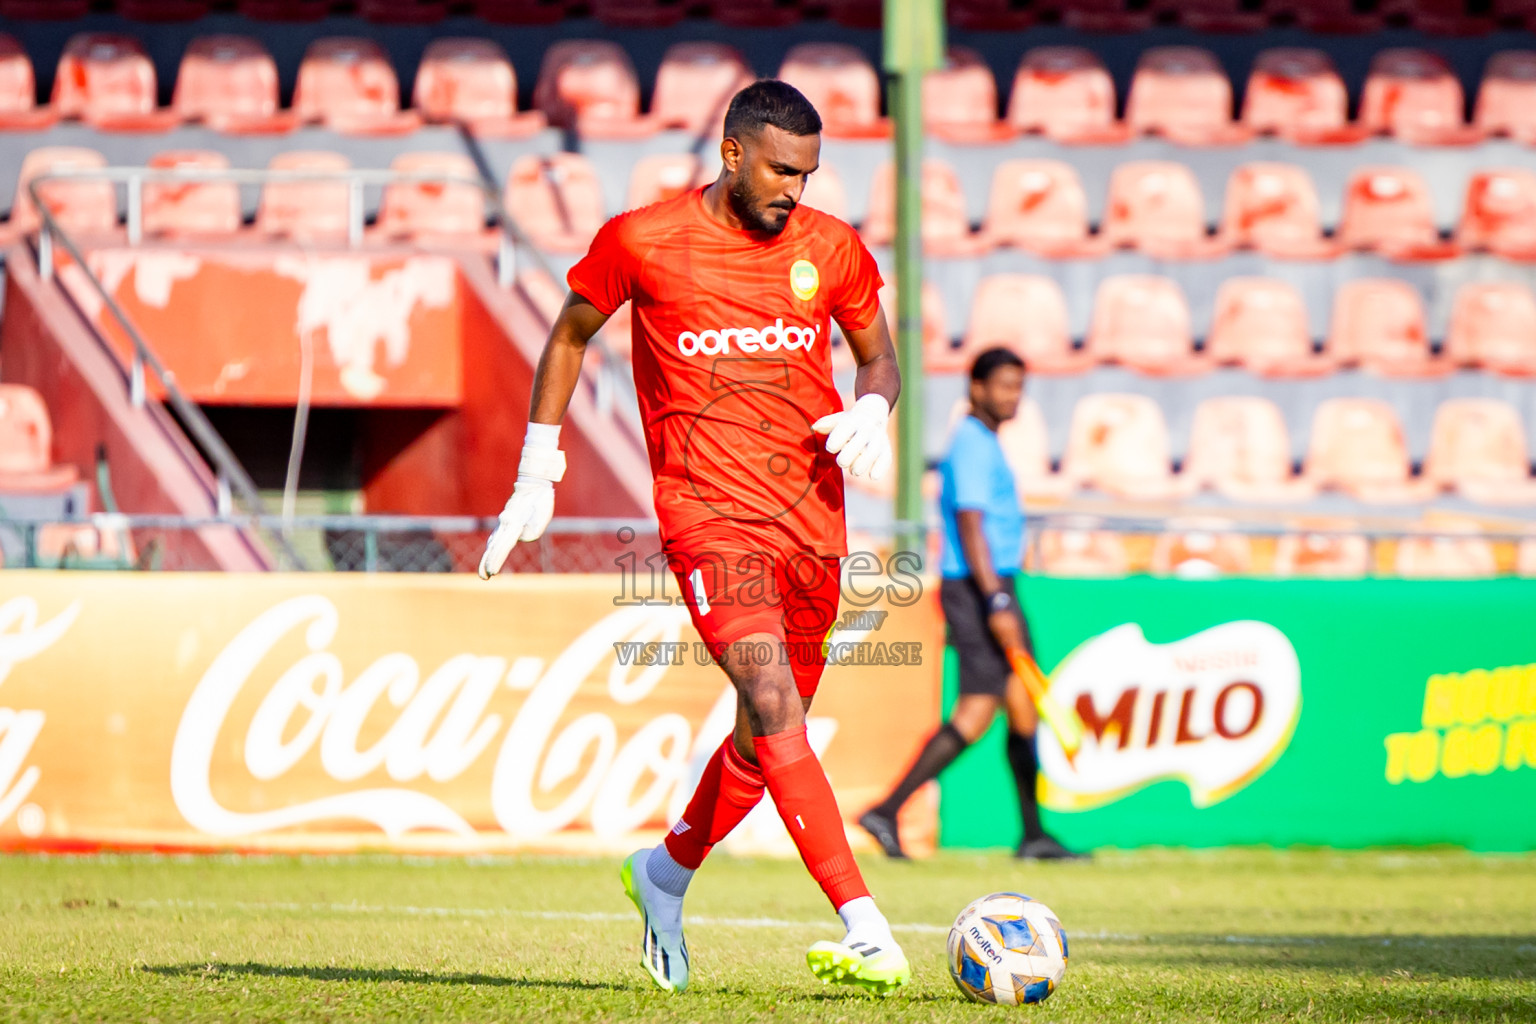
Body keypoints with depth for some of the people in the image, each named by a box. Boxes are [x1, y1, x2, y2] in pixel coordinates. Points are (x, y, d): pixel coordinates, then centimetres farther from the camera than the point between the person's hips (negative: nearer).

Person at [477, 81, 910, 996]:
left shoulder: (831, 250, 4)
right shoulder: (641, 243, -4)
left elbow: (879, 354, 17)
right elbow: (570, 337, 11)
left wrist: (872, 413, -6)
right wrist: (538, 475, 10)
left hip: (812, 520, 5)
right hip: (708, 510, -5)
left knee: (769, 732, 12)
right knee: (772, 698, -23)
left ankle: (665, 875, 41)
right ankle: (867, 932, -31)